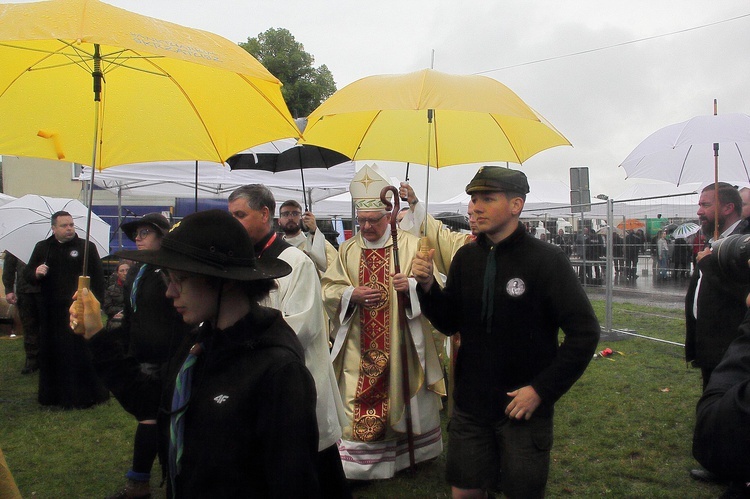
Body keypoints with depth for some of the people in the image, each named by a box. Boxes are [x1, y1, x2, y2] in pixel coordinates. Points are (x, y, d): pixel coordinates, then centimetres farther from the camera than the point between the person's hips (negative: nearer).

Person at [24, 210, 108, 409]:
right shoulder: (42, 248, 10)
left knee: (81, 353, -1)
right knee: (52, 353, 9)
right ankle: (54, 394, 23)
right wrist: (36, 273, -13)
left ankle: (83, 395, 11)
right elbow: (27, 274, 11)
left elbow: (98, 278, -1)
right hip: (52, 312, 3)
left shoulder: (87, 247, 2)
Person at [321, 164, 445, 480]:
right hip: (359, 348, 2)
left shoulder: (411, 245, -2)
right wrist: (352, 294, -15)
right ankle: (357, 462, 15)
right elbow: (329, 291, 5)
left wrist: (412, 285, -27)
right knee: (356, 406, 2)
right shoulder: (348, 250, 8)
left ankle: (410, 453, 31)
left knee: (403, 400, 10)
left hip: (401, 345, -2)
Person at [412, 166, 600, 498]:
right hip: (470, 406, 4)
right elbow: (449, 324, 7)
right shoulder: (466, 257, 1)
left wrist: (542, 390, -15)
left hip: (525, 409, -4)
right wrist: (428, 287, -10)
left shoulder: (546, 259, -13)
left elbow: (585, 332, -13)